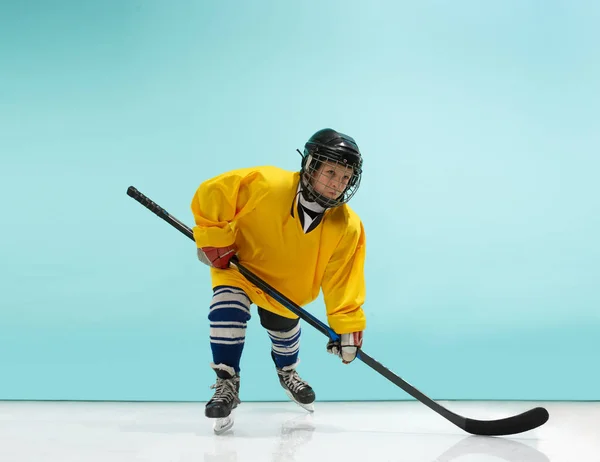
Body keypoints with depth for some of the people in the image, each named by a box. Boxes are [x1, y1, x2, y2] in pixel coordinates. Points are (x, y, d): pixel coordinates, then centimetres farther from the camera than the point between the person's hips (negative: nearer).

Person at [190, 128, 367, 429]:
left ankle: (287, 372, 55)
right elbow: (211, 193, -27)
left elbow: (343, 280, -18)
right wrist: (214, 239, -24)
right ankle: (226, 384, -9)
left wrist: (347, 325, -22)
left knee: (284, 330, 19)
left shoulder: (347, 227, -25)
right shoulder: (264, 185, -37)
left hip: (289, 283, 3)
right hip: (238, 263, -3)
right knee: (227, 310, -27)